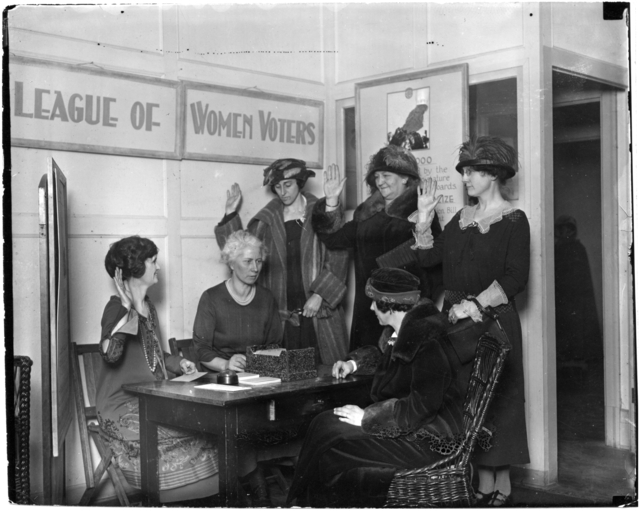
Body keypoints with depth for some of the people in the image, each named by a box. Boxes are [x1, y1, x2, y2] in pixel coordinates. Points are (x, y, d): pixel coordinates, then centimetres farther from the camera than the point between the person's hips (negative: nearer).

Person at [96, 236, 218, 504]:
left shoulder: (147, 306, 14)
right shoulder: (117, 308, -12)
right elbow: (110, 353, -32)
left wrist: (177, 363, 10)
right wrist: (126, 308, -33)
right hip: (122, 407, -8)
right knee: (195, 437, -21)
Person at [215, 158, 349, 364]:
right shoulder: (267, 220, 11)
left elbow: (338, 258, -2)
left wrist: (319, 294, -10)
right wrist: (230, 215, -2)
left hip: (319, 313, -1)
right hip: (282, 316, 2)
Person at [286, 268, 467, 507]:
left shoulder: (428, 345, -23)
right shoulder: (399, 332, 6)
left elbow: (422, 405, -28)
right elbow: (380, 355, 30)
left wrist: (366, 417, -20)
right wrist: (353, 363, 10)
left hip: (426, 442, -10)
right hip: (404, 425, 10)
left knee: (331, 451, -16)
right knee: (325, 424, 0)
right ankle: (304, 501, 3)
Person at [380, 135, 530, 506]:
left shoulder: (513, 220, -4)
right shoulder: (462, 217, 15)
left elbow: (516, 278, -13)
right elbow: (429, 256, 7)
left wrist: (474, 305, -19)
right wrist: (425, 218, -3)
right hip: (457, 320, 6)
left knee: (496, 401, -1)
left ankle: (503, 487, 8)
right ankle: (484, 485, 14)